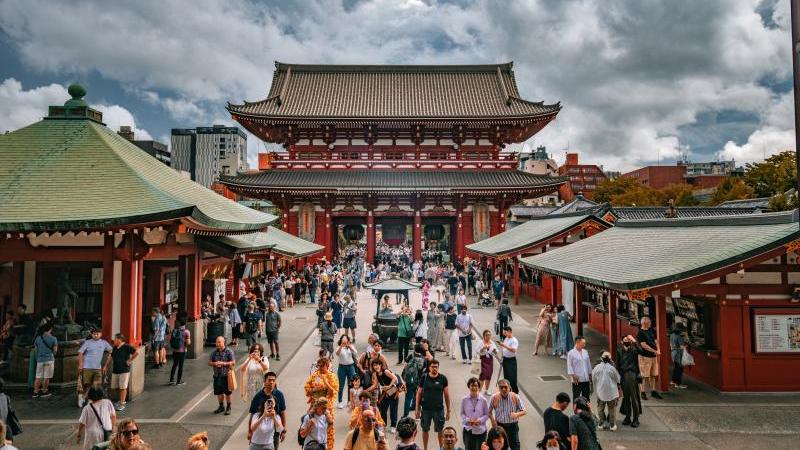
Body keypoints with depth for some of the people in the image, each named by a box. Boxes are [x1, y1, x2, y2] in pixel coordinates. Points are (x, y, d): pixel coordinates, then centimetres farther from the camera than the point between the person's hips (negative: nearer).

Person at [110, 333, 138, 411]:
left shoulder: (127, 347, -13)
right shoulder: (115, 348, 12)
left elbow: (136, 352, -20)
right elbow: (112, 357, 26)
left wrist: (130, 360, -15)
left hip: (124, 370, -8)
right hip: (115, 370, 8)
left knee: (123, 387, -3)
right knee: (117, 387, 13)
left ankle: (122, 404, 3)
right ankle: (122, 401, 29)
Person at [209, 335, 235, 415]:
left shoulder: (229, 351, -9)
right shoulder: (214, 352, 4)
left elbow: (233, 362, -12)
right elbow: (209, 362, 7)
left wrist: (223, 363, -21)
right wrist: (215, 363, -14)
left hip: (226, 375, -4)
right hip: (217, 375, 4)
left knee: (227, 393, 4)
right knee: (219, 392, 13)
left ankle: (228, 408, 19)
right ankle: (221, 406, 31)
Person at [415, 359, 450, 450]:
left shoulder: (443, 378, -4)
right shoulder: (424, 378, -3)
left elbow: (446, 395, 2)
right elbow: (419, 393, 2)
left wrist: (448, 411, 2)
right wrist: (417, 409, 0)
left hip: (439, 409, -1)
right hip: (426, 409, 1)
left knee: (440, 430, 6)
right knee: (425, 430, 11)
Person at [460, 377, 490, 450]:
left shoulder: (483, 400, -10)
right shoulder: (464, 399, -8)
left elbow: (487, 414, -1)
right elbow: (462, 413, 3)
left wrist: (480, 420, -17)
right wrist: (467, 420, -14)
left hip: (480, 430, -1)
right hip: (468, 430, 1)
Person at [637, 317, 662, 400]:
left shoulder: (652, 330, 10)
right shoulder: (640, 333, -11)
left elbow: (656, 341, 10)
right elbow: (644, 345, -17)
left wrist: (658, 350, -7)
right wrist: (655, 351, -19)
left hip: (653, 356, 7)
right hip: (644, 356, -7)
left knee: (653, 375, 14)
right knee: (644, 376, -3)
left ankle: (653, 391, 25)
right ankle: (643, 393, 4)